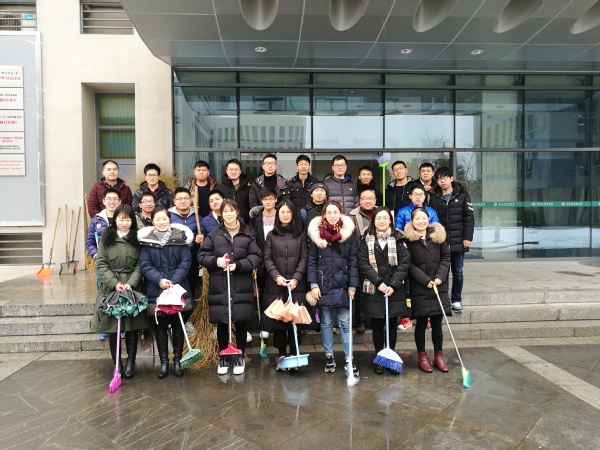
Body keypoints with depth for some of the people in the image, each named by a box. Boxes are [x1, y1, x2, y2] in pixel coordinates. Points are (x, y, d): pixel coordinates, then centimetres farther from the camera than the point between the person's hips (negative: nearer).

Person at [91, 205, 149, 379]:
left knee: (132, 328, 4)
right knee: (112, 328, 5)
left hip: (133, 288, 0)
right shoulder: (106, 237, 4)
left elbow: (140, 265, -1)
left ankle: (131, 363, 16)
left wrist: (130, 283, -15)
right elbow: (100, 264, -1)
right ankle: (117, 363, 18)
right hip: (110, 288, 1)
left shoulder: (137, 238, 2)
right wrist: (114, 283, -11)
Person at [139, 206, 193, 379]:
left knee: (178, 326, 9)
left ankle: (177, 361, 22)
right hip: (156, 290, 0)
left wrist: (173, 281, -17)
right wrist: (160, 280, -19)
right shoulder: (146, 239, 0)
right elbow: (145, 266, -4)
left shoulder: (181, 237, 0)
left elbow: (186, 262, -5)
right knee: (160, 327, 9)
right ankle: (164, 362, 21)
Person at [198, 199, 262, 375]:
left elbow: (256, 256, -1)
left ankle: (240, 358, 23)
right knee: (222, 323, 7)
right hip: (219, 286, 1)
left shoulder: (248, 234, 3)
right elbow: (202, 256, 6)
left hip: (242, 286, -1)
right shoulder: (213, 235, 6)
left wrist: (238, 265, -15)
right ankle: (223, 358, 24)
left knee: (241, 322, 6)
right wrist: (216, 261, -13)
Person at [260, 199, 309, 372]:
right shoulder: (271, 235, 9)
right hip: (275, 285, 1)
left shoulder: (300, 235, 7)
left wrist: (296, 278, -11)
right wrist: (276, 276, -13)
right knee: (277, 319, 2)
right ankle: (281, 355, 12)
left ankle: (293, 354, 11)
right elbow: (267, 258, 2)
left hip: (296, 284, -1)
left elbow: (304, 258, 1)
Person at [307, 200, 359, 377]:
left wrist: (352, 286, -4)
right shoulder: (316, 234, 2)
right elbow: (311, 261, 1)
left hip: (342, 285, 0)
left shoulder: (348, 234, 2)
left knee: (345, 322, 3)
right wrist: (313, 284, -6)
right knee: (326, 322, 10)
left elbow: (353, 262, 1)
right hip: (323, 285, 1)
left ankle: (349, 358, 12)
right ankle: (329, 356, 22)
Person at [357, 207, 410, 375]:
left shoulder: (398, 239, 2)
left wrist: (393, 284, -13)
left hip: (394, 290, 0)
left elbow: (404, 263, -5)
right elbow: (363, 263, -5)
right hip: (373, 290, 0)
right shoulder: (367, 240, 2)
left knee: (392, 325, 10)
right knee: (377, 326, 8)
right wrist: (378, 282, -14)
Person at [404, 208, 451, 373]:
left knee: (437, 323, 10)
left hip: (439, 287, 3)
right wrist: (426, 280, -15)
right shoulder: (408, 239, -6)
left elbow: (446, 257, 6)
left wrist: (440, 276, -8)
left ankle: (439, 356, 24)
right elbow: (409, 264, -9)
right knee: (421, 323, 6)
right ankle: (422, 358, 19)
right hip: (419, 289, -3)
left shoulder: (438, 235, 5)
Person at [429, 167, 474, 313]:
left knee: (457, 272, 8)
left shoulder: (462, 194, 3)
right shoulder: (434, 197, 5)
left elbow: (469, 217, 0)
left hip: (458, 241, 0)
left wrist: (468, 237, -6)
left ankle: (456, 300, 22)